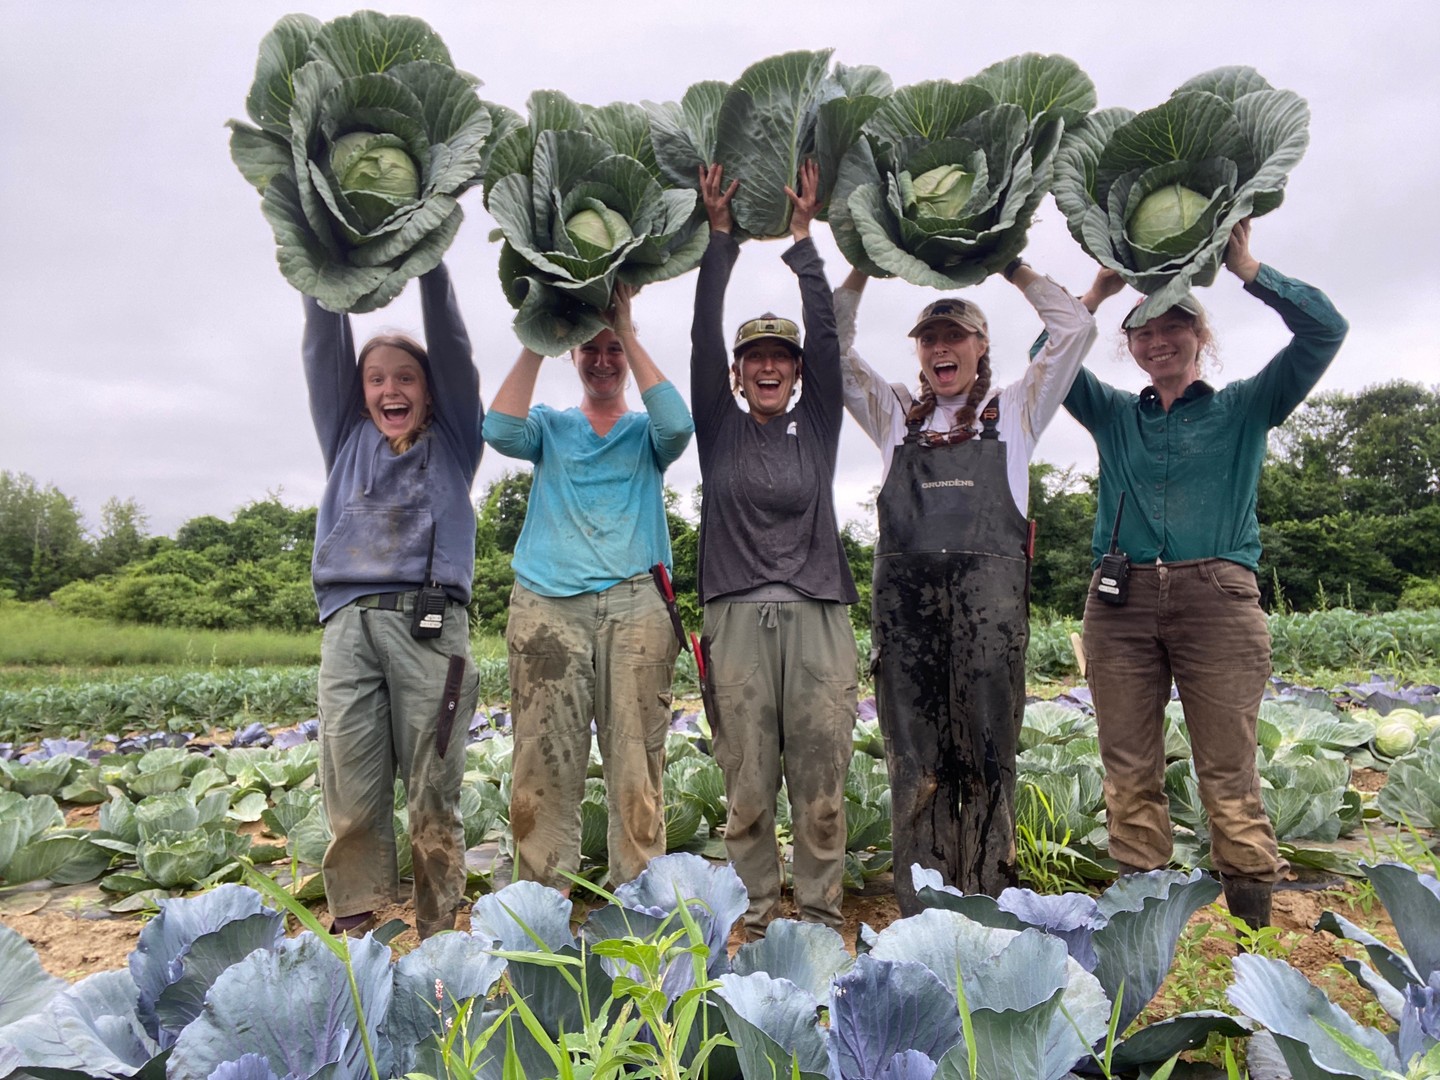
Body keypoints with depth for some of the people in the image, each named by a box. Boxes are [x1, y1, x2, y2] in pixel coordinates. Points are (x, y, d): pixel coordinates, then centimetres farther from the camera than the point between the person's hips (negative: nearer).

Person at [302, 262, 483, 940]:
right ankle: (353, 934, 8)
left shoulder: (452, 444, 17)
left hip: (430, 624, -2)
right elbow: (324, 351, 17)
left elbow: (452, 348, 9)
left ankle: (437, 937, 8)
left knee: (432, 795, -2)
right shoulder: (346, 440, 23)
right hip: (349, 623, 2)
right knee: (351, 795, -1)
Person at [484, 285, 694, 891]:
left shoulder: (645, 433, 19)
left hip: (634, 605, 0)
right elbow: (501, 433, -1)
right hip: (547, 605, 1)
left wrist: (629, 334, -1)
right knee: (544, 762, -4)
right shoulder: (550, 426, 21)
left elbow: (677, 426, -5)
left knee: (636, 762, -4)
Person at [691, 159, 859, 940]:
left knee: (821, 788, 4)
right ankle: (754, 913, 18)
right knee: (747, 791, 4)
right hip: (739, 621, 0)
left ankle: (821, 916, 17)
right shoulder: (719, 433, 9)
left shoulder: (817, 428, 11)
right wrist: (720, 233, 3)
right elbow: (703, 337, 4)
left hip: (817, 621, 1)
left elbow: (826, 335, 4)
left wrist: (802, 236, 5)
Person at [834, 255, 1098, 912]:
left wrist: (1009, 265, 21)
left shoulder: (1014, 410, 21)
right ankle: (920, 916, 6)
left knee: (988, 757, -2)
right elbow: (834, 350, 20)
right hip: (904, 591, 1)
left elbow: (1076, 329, 17)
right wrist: (864, 269, 17)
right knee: (914, 761, 0)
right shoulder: (895, 414, 23)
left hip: (989, 592, -1)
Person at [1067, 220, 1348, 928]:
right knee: (1129, 769, 1)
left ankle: (1253, 918, 5)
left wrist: (1245, 267, 2)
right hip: (1120, 601, 2)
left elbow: (1325, 330, 5)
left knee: (1229, 767, -4)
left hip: (1218, 597, -2)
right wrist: (1099, 291, 4)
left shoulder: (1246, 406, 14)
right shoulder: (1113, 415, 19)